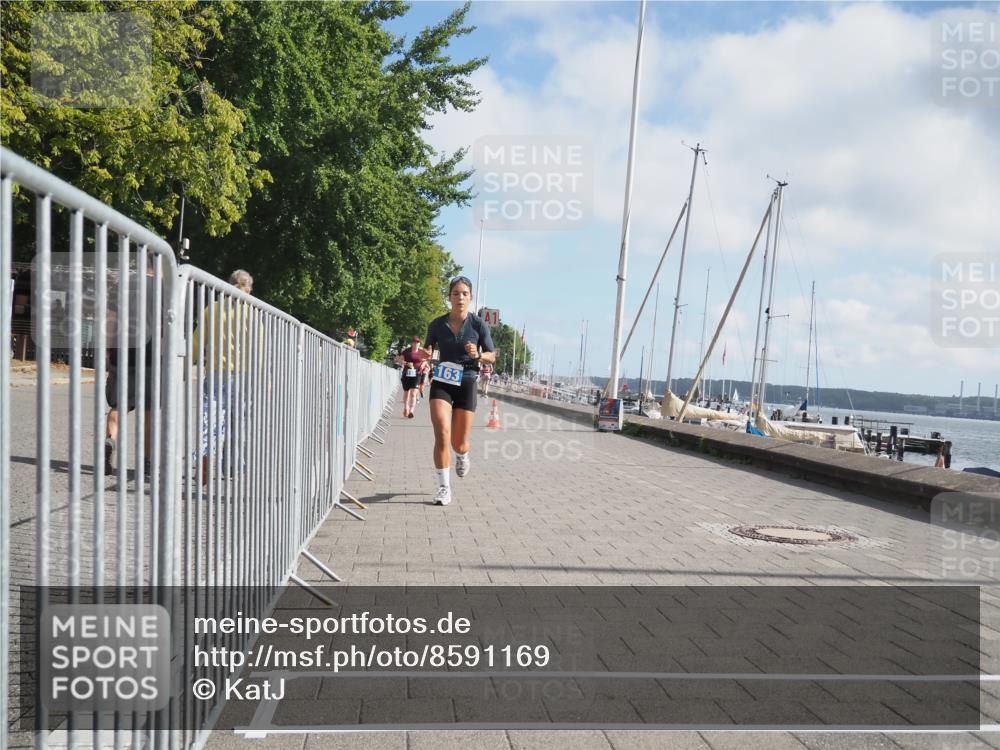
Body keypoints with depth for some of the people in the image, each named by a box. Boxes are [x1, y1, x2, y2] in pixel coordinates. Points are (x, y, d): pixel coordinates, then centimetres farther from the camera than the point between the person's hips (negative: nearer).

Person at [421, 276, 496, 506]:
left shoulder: (478, 324, -4)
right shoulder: (437, 324, 0)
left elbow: (492, 357, 3)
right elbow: (427, 351, 14)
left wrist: (478, 355, -18)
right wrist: (425, 354, -10)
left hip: (466, 384, 0)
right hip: (441, 383, 0)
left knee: (459, 443, 4)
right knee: (442, 435, -17)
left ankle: (462, 457, 43)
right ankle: (444, 488, -6)